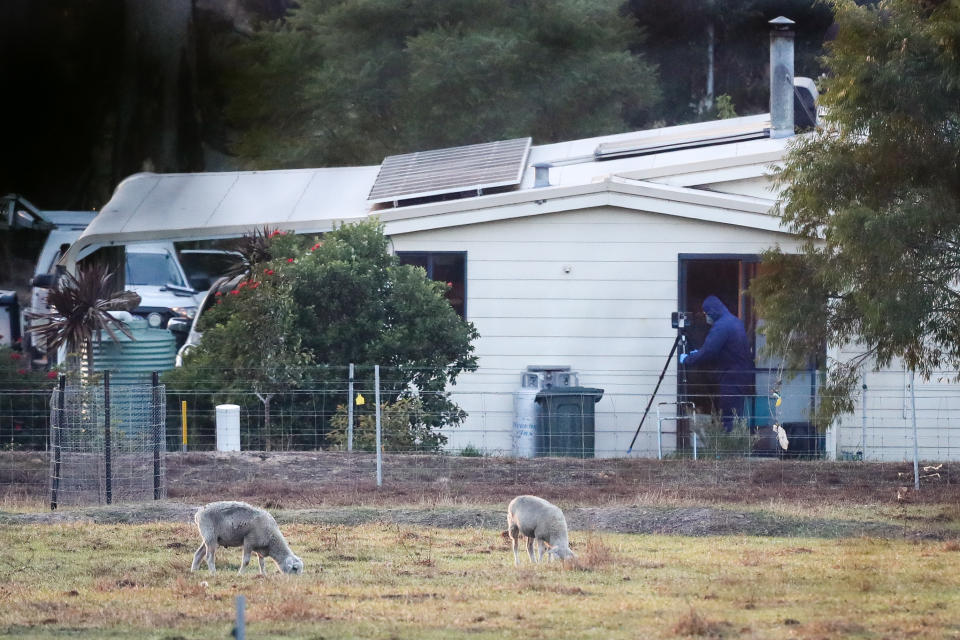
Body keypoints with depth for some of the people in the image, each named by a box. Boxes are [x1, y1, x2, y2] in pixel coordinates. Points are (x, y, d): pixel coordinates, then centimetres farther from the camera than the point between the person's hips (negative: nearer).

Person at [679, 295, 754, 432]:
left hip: (732, 378, -10)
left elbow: (707, 353, -22)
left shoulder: (721, 327, -18)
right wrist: (698, 353, 19)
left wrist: (688, 359, -8)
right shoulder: (735, 322, 13)